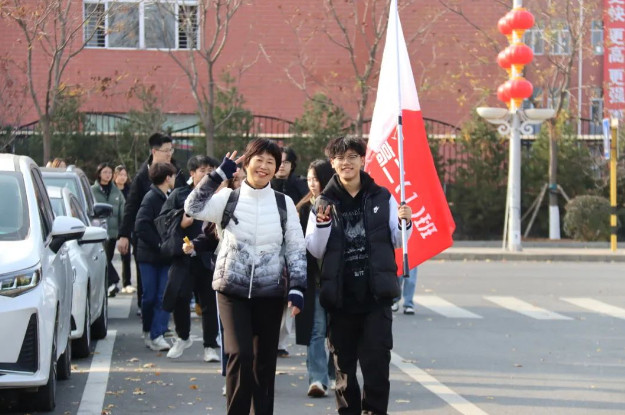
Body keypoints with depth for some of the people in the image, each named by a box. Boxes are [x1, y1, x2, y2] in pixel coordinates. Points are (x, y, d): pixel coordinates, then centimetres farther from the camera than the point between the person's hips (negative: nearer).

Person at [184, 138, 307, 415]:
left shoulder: (284, 204, 5)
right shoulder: (229, 198, 2)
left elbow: (296, 249, 5)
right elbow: (193, 208, -14)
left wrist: (297, 288, -5)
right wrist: (219, 174, -14)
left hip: (270, 292, 2)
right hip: (232, 290, -2)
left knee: (265, 362, 7)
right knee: (240, 354, -16)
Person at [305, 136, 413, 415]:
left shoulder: (382, 198, 5)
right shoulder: (325, 202, 5)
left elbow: (397, 241, 11)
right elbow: (315, 250, 2)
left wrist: (403, 223, -9)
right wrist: (322, 222, -13)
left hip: (376, 295, -1)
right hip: (340, 296, 1)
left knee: (377, 362, -6)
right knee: (343, 364, 9)